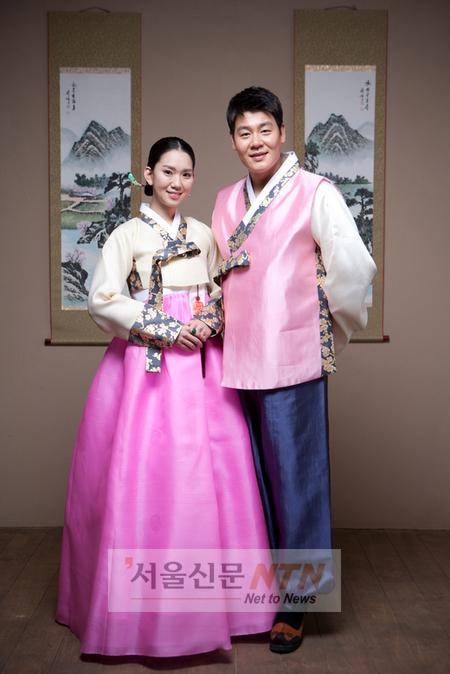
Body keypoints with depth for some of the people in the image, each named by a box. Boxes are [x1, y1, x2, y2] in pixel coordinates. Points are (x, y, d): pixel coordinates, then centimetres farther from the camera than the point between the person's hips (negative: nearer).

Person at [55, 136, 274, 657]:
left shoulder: (203, 235, 14)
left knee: (209, 471, 2)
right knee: (145, 476, -5)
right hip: (147, 367, -4)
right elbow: (102, 300, -10)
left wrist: (213, 318, -2)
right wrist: (167, 328, -14)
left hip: (201, 368, 4)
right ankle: (143, 611, 10)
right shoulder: (128, 235, 0)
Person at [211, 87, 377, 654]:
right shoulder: (225, 201, 13)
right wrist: (216, 321, 15)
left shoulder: (316, 194, -6)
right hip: (236, 361, 6)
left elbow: (354, 268, -8)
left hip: (292, 360, -5)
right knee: (251, 477, 14)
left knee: (295, 479, 3)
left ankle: (295, 604, 20)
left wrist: (335, 331, 3)